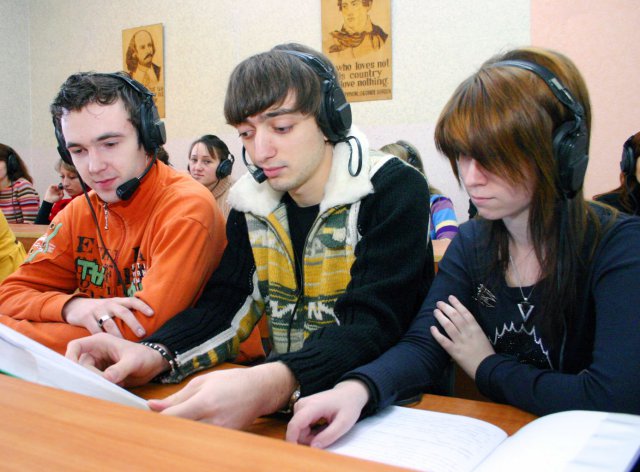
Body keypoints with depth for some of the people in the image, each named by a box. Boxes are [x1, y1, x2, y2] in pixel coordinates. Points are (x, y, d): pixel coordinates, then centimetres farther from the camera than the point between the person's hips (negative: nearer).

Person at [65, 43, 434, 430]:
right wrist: (155, 355, -19)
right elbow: (227, 304, 2)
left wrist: (274, 386, -40)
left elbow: (371, 325, -23)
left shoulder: (395, 190, -12)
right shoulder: (253, 201, 6)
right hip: (282, 409, 5)